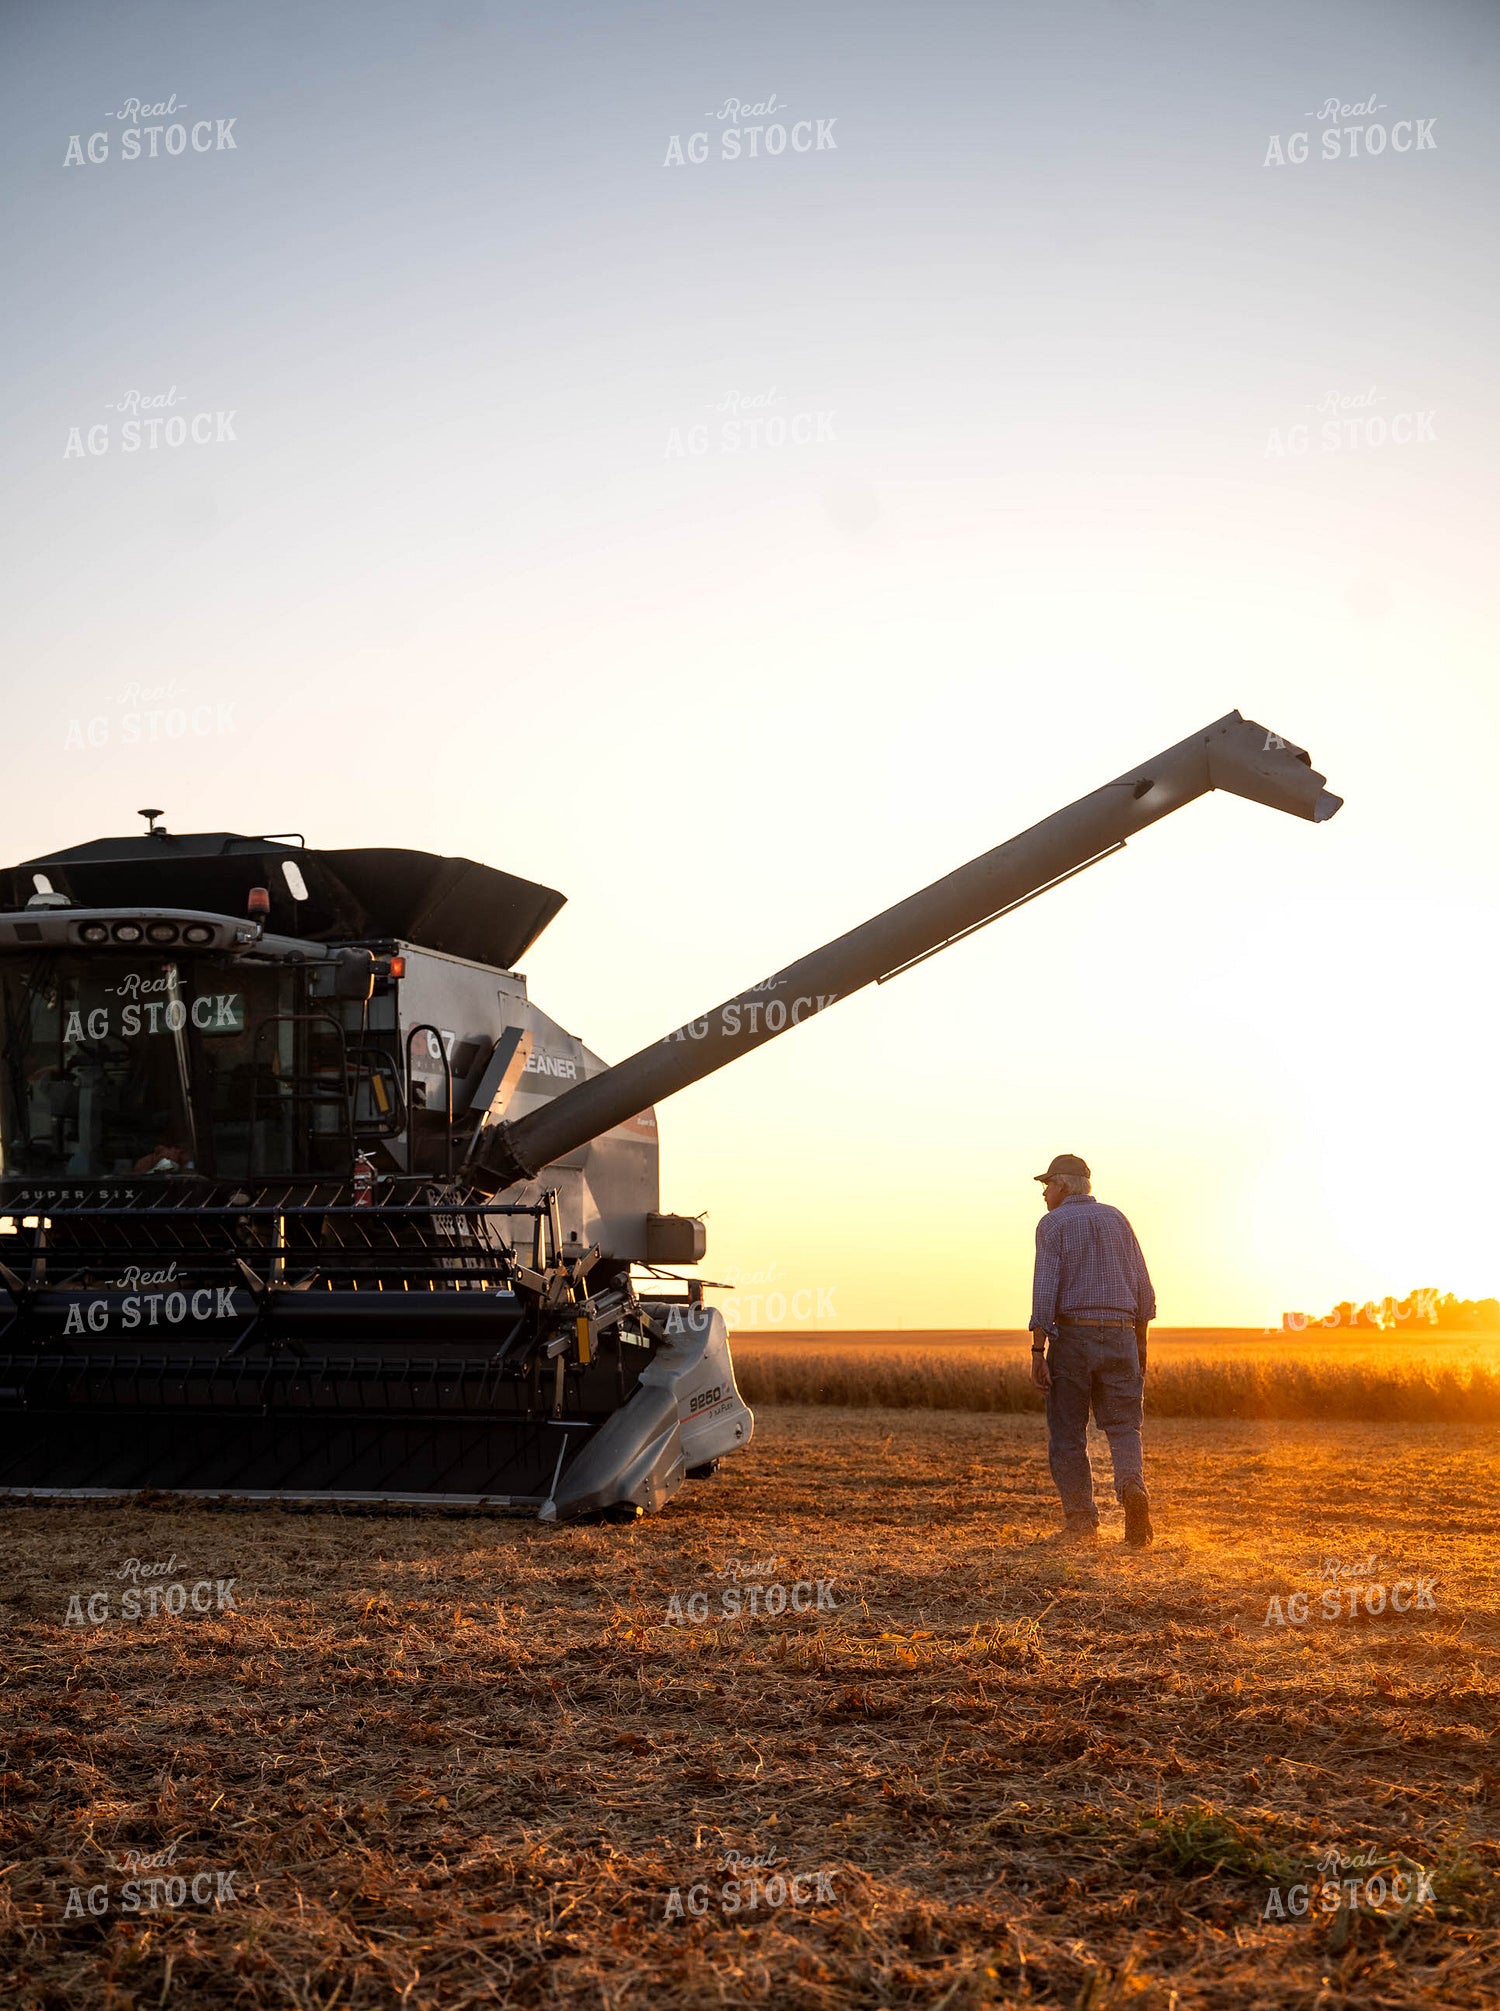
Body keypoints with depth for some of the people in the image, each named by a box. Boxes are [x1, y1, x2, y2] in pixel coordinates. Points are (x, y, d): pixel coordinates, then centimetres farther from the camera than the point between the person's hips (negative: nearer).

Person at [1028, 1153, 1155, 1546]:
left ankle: (1081, 1523, 2)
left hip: (1071, 1336, -3)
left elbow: (1045, 1289, -12)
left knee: (1067, 1434, 5)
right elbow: (1143, 1290, 11)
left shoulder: (1053, 1224, -2)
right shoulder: (1116, 1220, 12)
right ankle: (1132, 1486, -21)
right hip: (1119, 1335, 3)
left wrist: (1037, 1350, -12)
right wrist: (1140, 1345, 19)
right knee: (1123, 1425, 7)